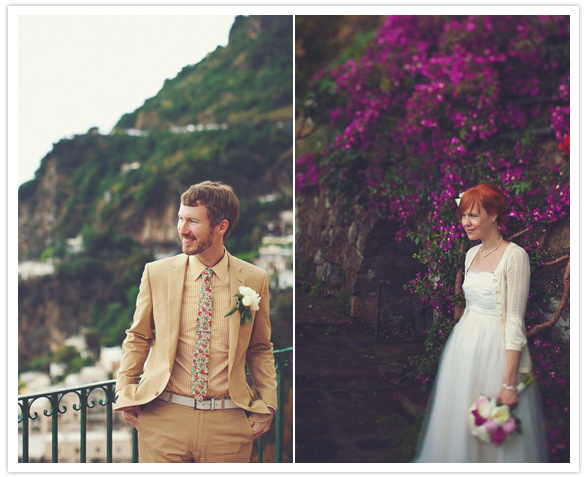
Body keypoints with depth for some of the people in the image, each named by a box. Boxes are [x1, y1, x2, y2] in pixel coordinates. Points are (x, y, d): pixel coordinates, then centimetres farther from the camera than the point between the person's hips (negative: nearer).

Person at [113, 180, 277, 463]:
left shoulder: (255, 280, 1)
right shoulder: (156, 273, 2)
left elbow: (260, 349, 11)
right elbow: (138, 338, 11)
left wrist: (266, 405, 5)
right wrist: (125, 395, 4)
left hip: (228, 423, 0)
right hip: (163, 418, 0)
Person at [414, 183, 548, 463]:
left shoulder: (514, 256, -15)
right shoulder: (472, 254, 9)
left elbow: (515, 321, -18)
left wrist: (509, 382, -20)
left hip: (495, 350, -7)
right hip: (464, 345, 7)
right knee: (460, 422, 14)